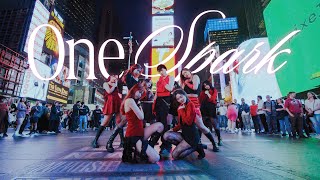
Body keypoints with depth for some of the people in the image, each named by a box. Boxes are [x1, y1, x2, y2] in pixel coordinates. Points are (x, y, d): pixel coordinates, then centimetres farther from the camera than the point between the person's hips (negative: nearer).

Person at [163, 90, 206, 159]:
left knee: (175, 155, -11)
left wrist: (181, 110, -15)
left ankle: (196, 147, 4)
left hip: (192, 135, -7)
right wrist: (173, 129, 1)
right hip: (184, 133, 7)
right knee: (166, 135, -13)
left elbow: (188, 121, -22)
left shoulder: (191, 104, -13)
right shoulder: (181, 107, 9)